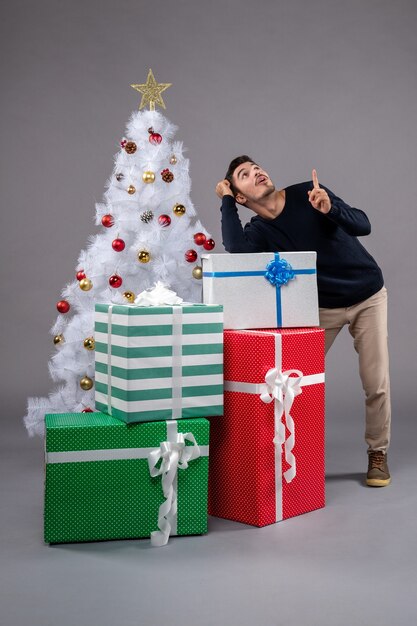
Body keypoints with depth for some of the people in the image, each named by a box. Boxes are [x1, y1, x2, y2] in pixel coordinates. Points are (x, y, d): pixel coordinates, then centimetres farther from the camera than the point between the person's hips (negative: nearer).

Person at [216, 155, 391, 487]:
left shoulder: (307, 193, -14)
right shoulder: (259, 231, -10)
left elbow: (363, 225, -20)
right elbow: (235, 248, -34)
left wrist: (330, 209, -39)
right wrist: (226, 201, -21)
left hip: (368, 297, -1)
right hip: (324, 307, 2)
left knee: (377, 383, -3)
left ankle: (378, 453, 18)